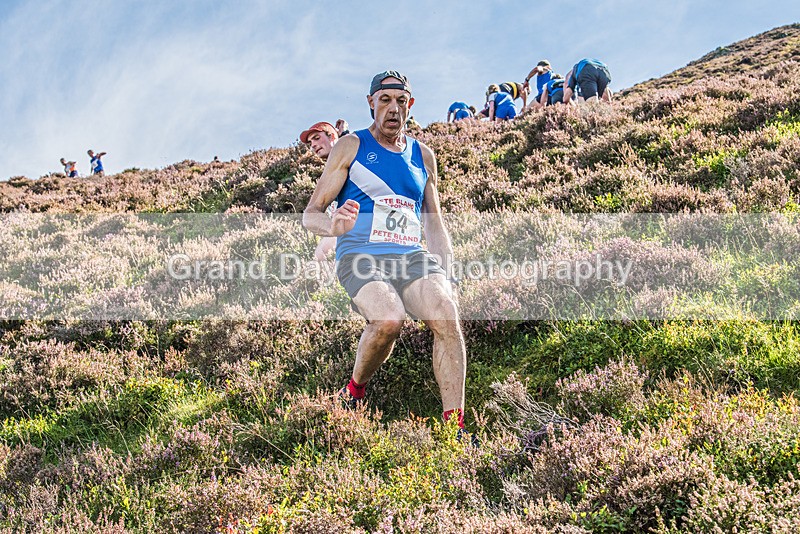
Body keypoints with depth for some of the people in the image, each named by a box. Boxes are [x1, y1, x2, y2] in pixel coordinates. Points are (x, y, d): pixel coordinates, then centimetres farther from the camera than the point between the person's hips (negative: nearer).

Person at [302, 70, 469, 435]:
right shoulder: (352, 147, 7)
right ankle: (354, 391, -3)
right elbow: (311, 214, 3)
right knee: (389, 319, -34)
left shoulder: (423, 156, 19)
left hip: (412, 256, 4)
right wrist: (334, 226, -22)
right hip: (361, 257, -3)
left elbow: (435, 225, 23)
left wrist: (448, 276, 8)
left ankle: (455, 427, -25)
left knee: (447, 316, -27)